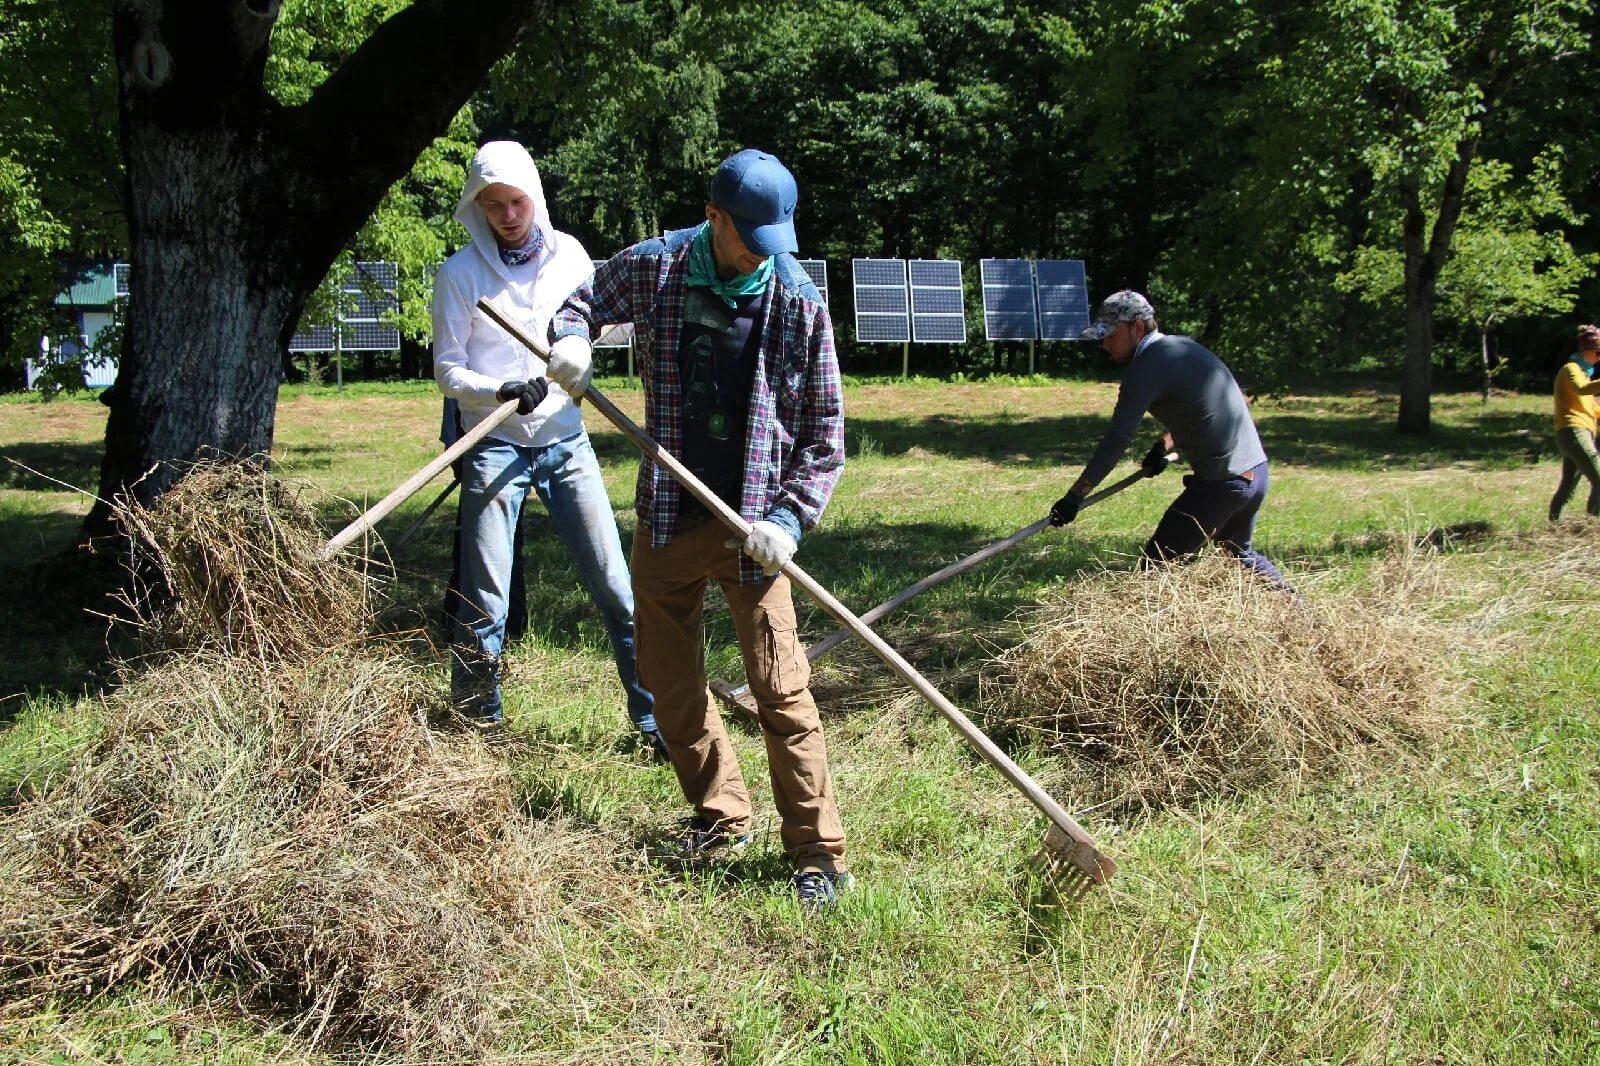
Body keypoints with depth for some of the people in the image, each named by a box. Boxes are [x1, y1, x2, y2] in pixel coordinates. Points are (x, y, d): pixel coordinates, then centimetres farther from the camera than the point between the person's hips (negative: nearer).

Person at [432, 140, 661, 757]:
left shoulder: (567, 254, 6)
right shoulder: (460, 273, -3)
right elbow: (447, 371, -4)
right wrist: (500, 392, -22)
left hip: (565, 441, 3)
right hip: (493, 446, -3)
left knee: (616, 589, 1)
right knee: (483, 607, -3)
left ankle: (655, 719, 11)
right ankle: (476, 729, 14)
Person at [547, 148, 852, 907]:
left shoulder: (798, 303, -7)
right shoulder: (654, 269, -2)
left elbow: (824, 433, -3)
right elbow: (584, 299, 18)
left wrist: (789, 517, -15)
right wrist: (570, 339, -5)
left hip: (750, 526, -4)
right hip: (667, 521, 4)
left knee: (780, 689, -6)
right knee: (668, 678, 13)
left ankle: (818, 855, 3)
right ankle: (720, 815, 31)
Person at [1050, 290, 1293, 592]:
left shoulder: (1148, 365, -13)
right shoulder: (1184, 346, 14)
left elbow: (1118, 438, -18)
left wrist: (1075, 496, -18)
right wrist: (1165, 444, 13)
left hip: (1221, 484, -9)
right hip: (1257, 473, 9)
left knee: (1157, 563, -5)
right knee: (1239, 551, 30)